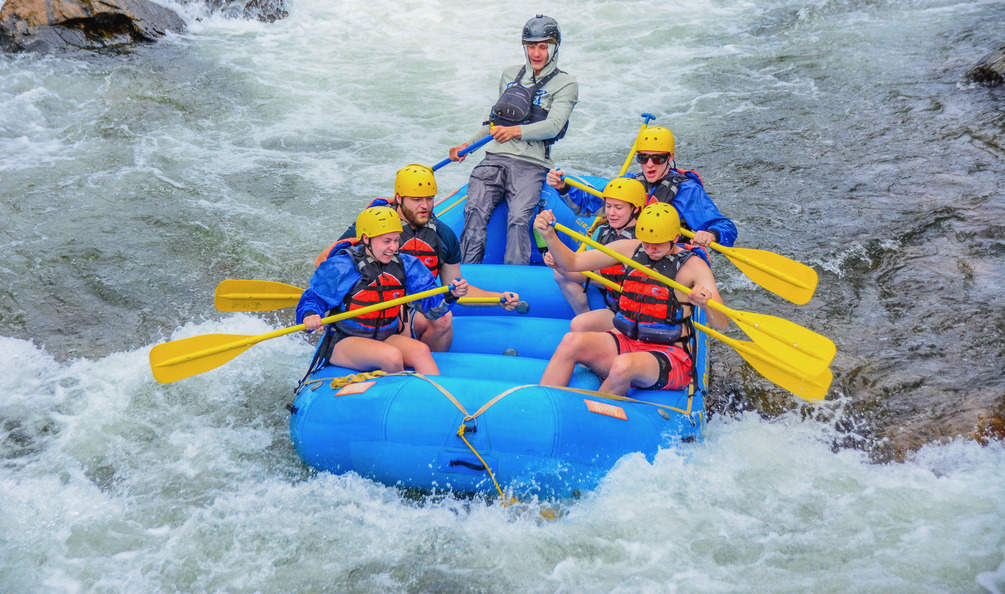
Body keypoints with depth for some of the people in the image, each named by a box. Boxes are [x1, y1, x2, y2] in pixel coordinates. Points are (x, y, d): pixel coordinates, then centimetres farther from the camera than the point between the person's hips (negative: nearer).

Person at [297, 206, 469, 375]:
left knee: (421, 350, -24)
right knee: (392, 356, -32)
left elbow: (430, 305, 2)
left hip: (386, 338, 5)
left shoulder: (403, 264, 4)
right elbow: (313, 299, -5)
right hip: (344, 342, -5)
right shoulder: (343, 267, -10)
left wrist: (450, 295, -19)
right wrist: (310, 316, -28)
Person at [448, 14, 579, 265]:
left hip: (531, 164, -3)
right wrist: (466, 145, 20)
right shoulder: (510, 75, 21)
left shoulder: (565, 84, 5)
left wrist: (517, 131, -29)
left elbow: (552, 126, -12)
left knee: (519, 218, -27)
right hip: (495, 157, 4)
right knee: (475, 211, -21)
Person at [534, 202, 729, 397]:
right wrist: (549, 235, -14)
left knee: (623, 366, -38)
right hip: (625, 343, 4)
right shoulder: (631, 249, 5)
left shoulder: (693, 266, -8)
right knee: (571, 342, -25)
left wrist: (707, 304, -40)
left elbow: (722, 324, -17)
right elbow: (573, 263, 4)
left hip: (668, 356, -4)